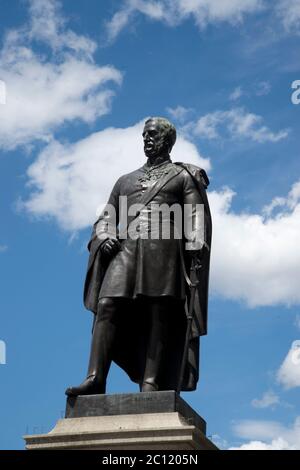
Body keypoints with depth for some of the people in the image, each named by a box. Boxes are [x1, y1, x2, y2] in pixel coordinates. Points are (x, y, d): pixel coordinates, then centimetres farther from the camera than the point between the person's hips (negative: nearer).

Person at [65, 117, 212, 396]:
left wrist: (194, 246, -12)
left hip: (164, 250, -3)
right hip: (125, 250, 3)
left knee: (160, 317, -11)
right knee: (107, 306, -15)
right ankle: (95, 379, -21)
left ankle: (151, 384, -13)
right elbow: (105, 219, 26)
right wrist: (104, 237, 3)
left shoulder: (184, 176, 18)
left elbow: (198, 217, 6)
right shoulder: (125, 181, 30)